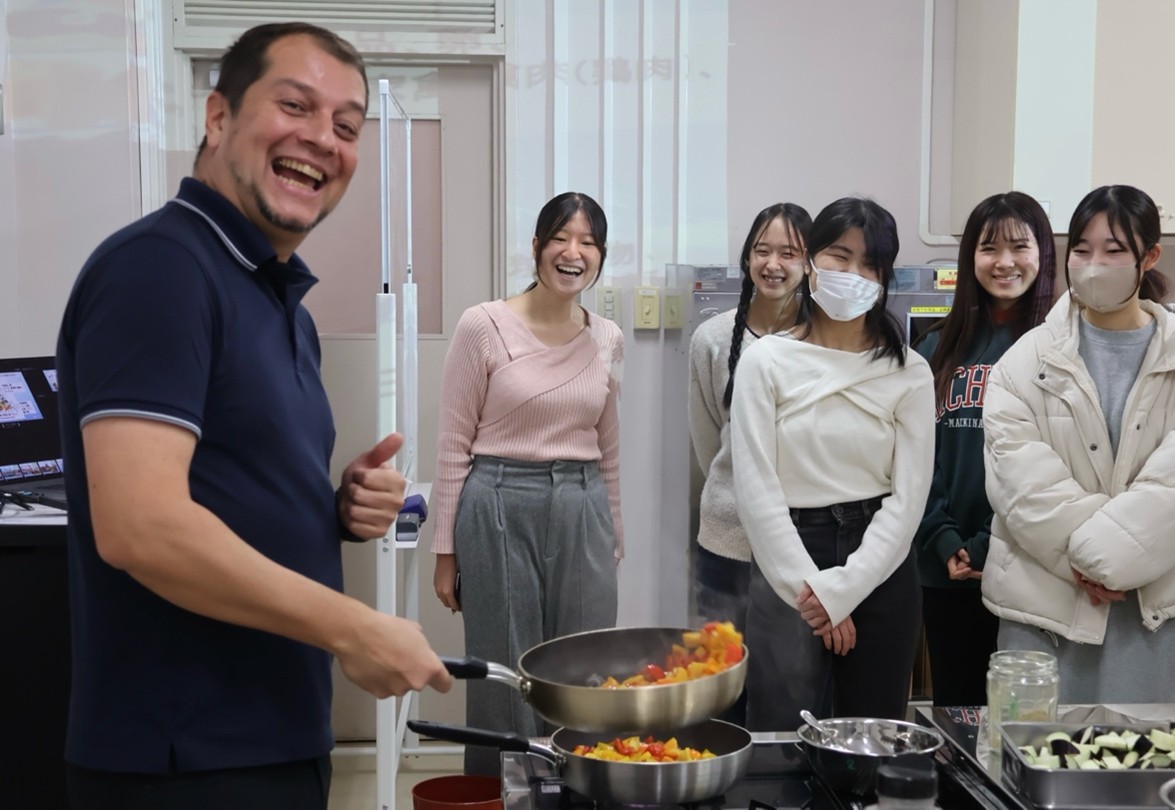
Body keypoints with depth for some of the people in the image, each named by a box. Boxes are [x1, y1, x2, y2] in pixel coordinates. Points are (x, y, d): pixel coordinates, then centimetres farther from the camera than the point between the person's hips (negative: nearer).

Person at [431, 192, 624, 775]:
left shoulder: (608, 340, 7)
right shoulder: (484, 326, -6)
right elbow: (454, 445, -4)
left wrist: (613, 540, 18)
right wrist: (446, 550, -5)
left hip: (583, 513, 4)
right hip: (501, 508, -4)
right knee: (505, 679, 6)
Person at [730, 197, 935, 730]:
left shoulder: (909, 373, 3)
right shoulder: (767, 360, -1)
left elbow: (908, 498, -2)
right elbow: (756, 488, -6)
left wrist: (842, 588, -11)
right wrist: (810, 589, -10)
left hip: (880, 570, 2)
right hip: (787, 571, -1)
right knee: (782, 741, 1)